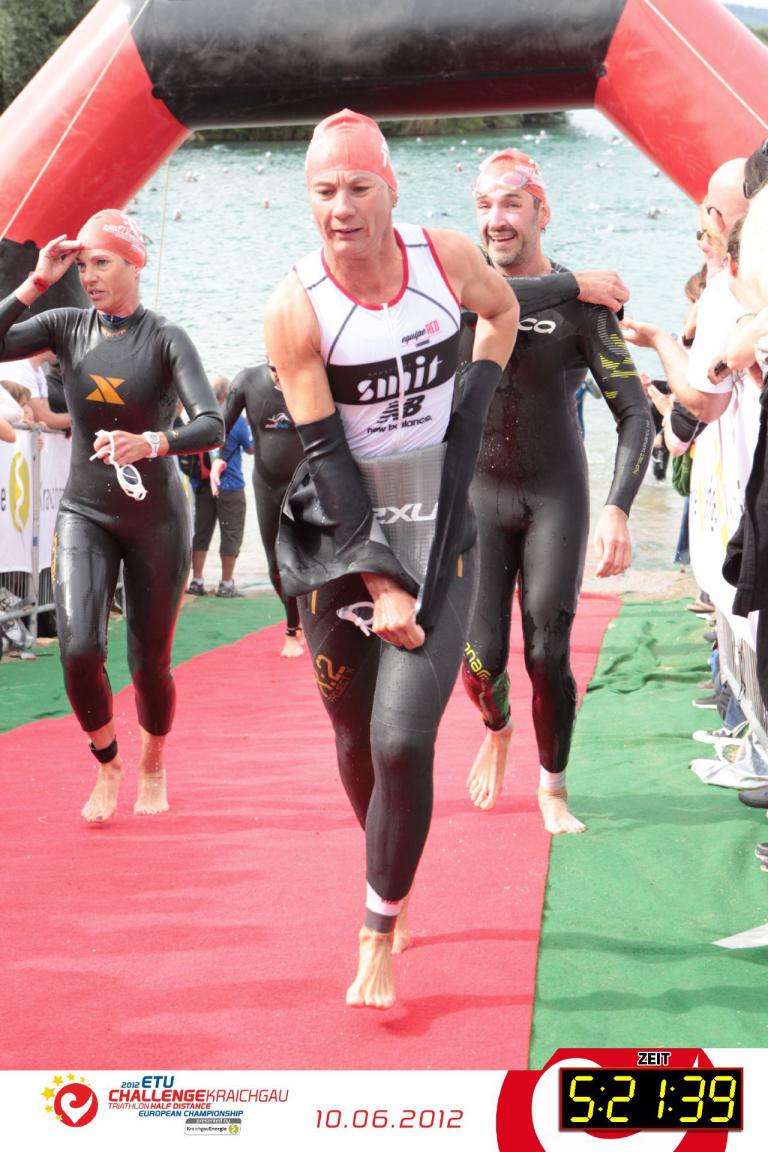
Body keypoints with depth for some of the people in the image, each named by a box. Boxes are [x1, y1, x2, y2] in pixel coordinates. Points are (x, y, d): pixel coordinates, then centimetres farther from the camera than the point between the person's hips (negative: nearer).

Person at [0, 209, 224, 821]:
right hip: (85, 514, 2)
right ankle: (107, 766, 12)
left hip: (156, 518, -2)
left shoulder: (166, 338, -11)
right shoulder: (68, 326, -1)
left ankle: (152, 768, 36)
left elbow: (212, 426, -23)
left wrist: (149, 442, -41)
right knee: (80, 650, -16)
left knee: (150, 663, 6)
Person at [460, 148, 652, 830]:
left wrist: (618, 511, -22)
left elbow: (635, 414, -11)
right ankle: (498, 729, 33)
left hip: (555, 495, -2)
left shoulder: (580, 301, -10)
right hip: (478, 494, 2)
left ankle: (553, 789, 20)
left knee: (548, 655, -5)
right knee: (481, 658, -4)